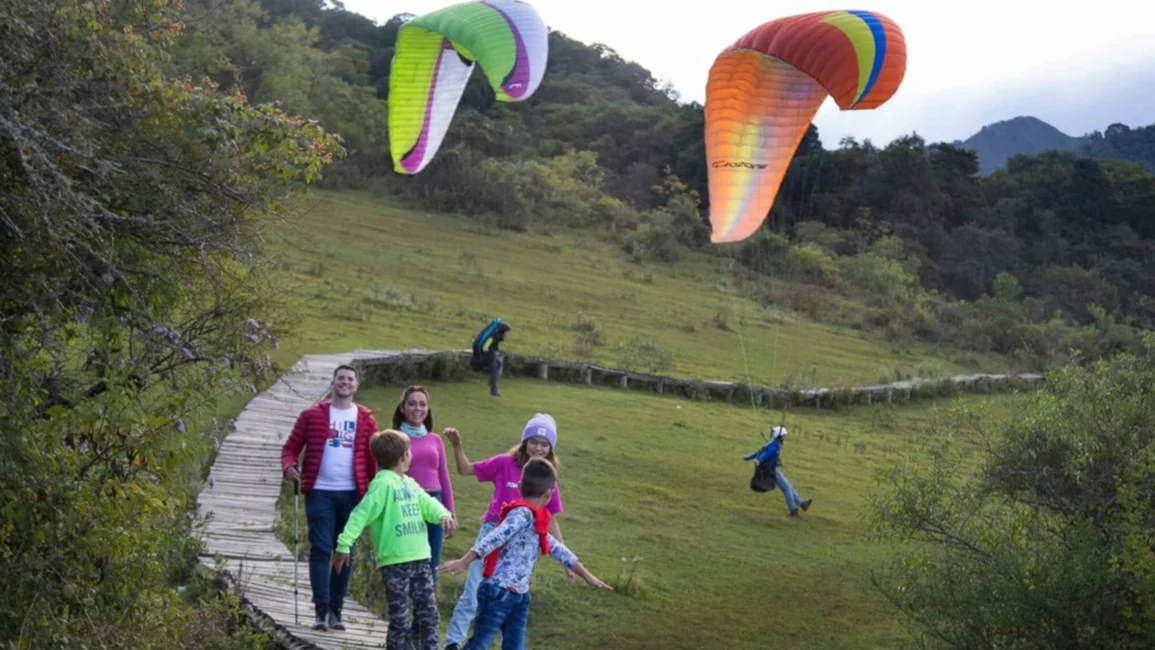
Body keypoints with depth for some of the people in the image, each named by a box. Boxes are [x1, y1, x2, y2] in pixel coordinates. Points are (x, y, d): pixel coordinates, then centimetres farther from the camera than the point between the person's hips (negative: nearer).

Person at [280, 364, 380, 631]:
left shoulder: (365, 419, 9)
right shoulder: (312, 415, 5)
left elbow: (374, 458, 10)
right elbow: (291, 447, 7)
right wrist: (288, 466, -14)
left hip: (352, 494, 2)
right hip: (319, 492, -2)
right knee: (320, 550, -5)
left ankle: (336, 611, 12)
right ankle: (321, 610, -5)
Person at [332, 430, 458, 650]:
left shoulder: (410, 483, 14)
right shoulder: (383, 483, -13)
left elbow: (427, 503, 10)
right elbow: (361, 514, -18)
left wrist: (444, 515, -13)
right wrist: (344, 544, -25)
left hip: (420, 559, 8)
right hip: (395, 562, -8)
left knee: (428, 613, 11)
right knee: (400, 618, -2)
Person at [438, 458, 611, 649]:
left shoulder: (537, 520, 13)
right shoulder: (522, 514, -16)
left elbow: (556, 548, 21)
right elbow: (493, 539, -24)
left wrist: (587, 576, 25)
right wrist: (464, 562, -31)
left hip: (519, 595, 9)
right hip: (498, 591, -9)